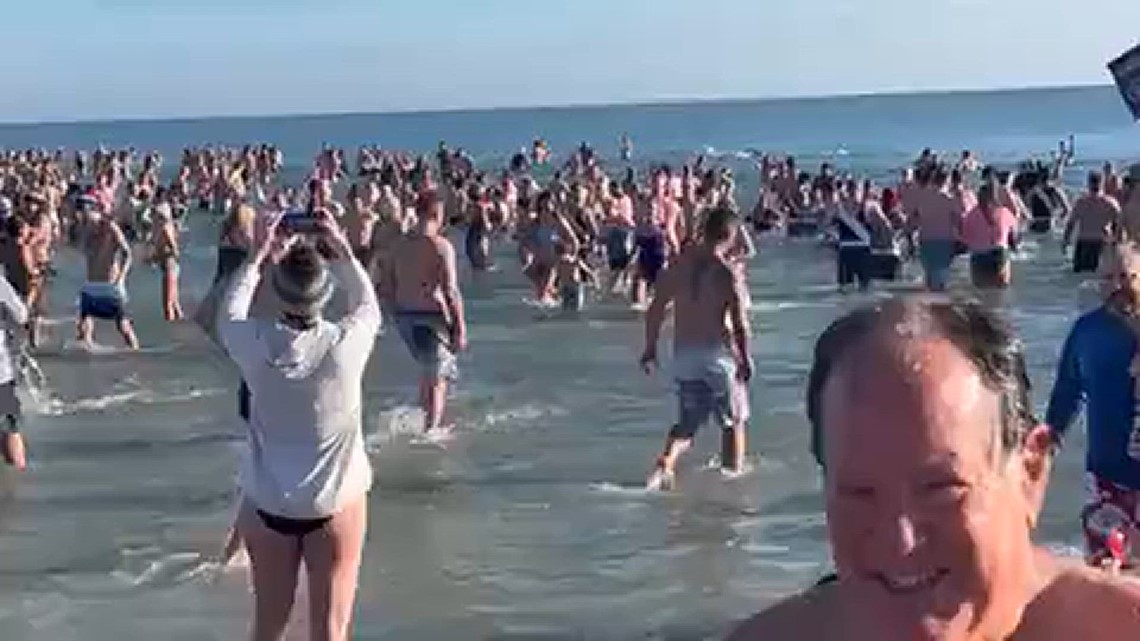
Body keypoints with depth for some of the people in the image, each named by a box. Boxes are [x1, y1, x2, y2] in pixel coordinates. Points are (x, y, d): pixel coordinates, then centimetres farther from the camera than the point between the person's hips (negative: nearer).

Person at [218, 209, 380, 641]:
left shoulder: (255, 345, -15)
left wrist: (260, 256, 13)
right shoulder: (346, 344, -18)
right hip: (337, 504, -2)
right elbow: (368, 306, 6)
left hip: (268, 504, 2)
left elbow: (230, 314, 10)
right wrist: (343, 251, 12)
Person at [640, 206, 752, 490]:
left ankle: (665, 463, -7)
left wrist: (650, 348, 13)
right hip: (719, 354, -4)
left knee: (687, 421, 16)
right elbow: (739, 322, -17)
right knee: (733, 421, 16)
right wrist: (746, 358, -6)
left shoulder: (679, 263, 1)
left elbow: (655, 310, 3)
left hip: (684, 356, 4)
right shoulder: (728, 272, -13)